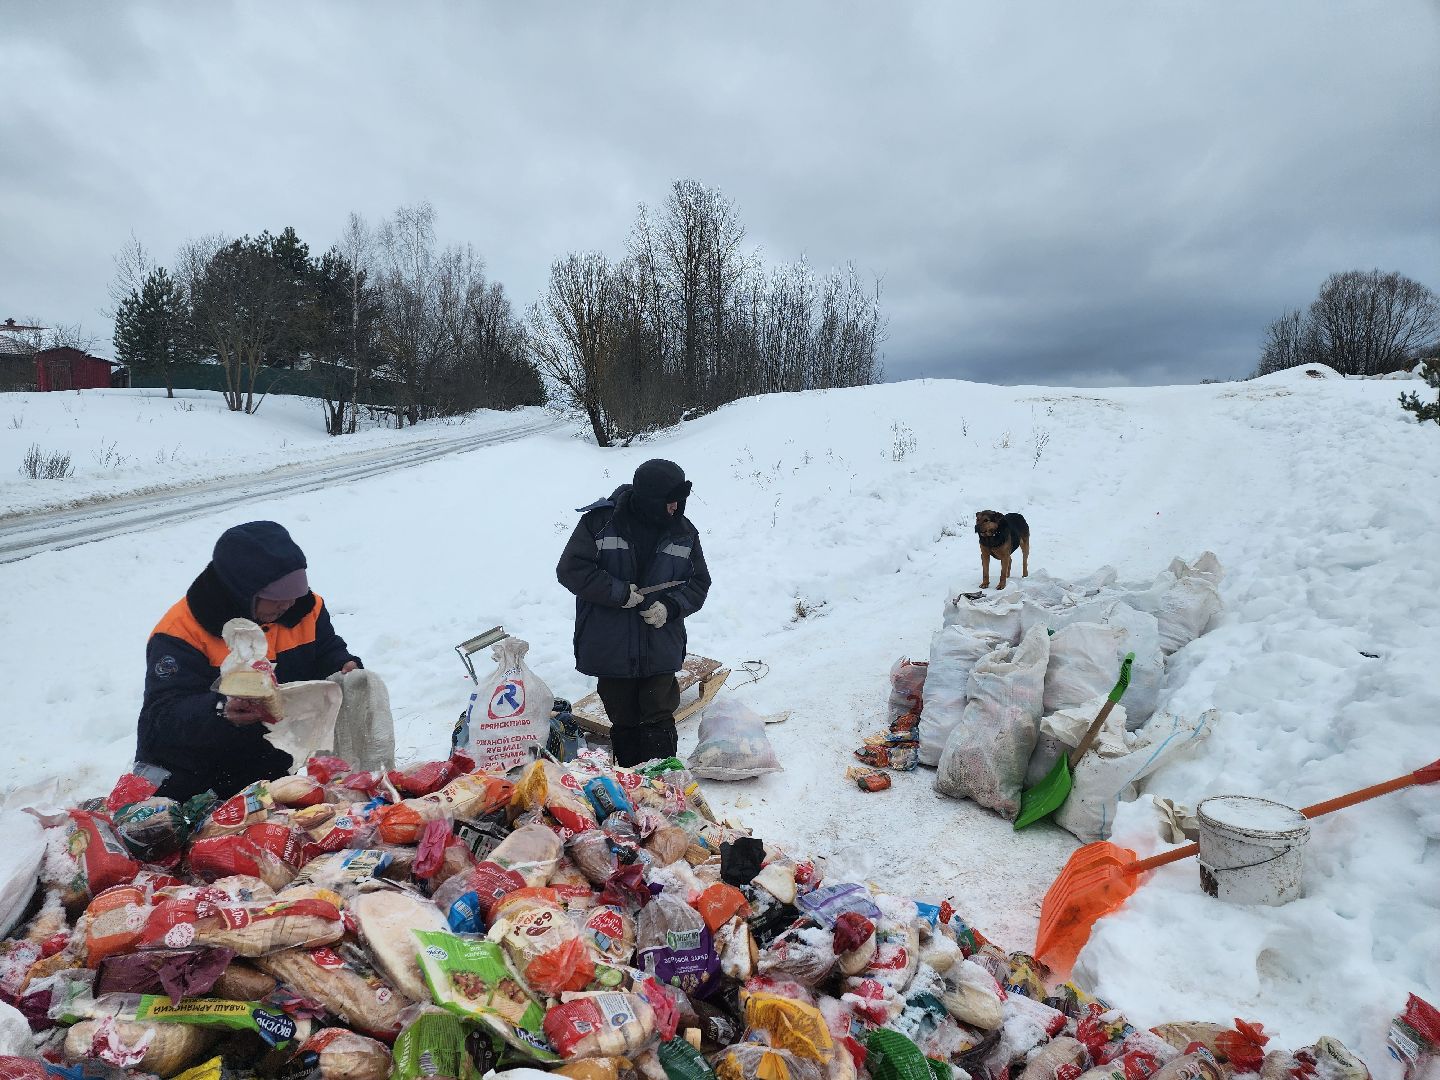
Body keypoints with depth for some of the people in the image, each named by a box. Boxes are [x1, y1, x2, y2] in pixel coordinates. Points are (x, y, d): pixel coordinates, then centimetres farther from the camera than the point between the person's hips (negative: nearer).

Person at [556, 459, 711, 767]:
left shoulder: (684, 531, 1)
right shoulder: (600, 521, -9)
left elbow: (699, 583, 7)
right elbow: (571, 569, -10)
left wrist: (670, 606, -12)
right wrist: (619, 592, -16)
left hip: (661, 651, 2)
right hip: (611, 647, -1)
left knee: (659, 720, 2)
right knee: (624, 721, 12)